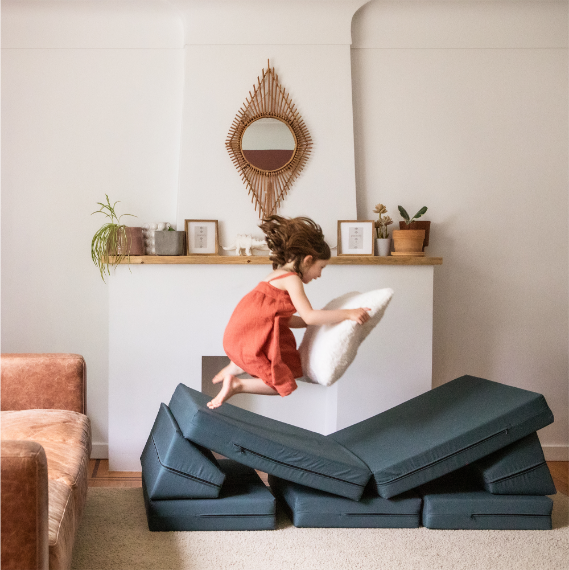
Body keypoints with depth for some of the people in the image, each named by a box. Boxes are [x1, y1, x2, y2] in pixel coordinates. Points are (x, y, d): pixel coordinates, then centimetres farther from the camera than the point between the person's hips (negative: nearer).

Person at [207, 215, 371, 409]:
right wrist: (348, 314, -19)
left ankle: (236, 367, 20)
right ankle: (237, 385, -6)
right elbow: (308, 316, -21)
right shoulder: (291, 279, -13)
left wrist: (320, 320, 18)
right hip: (249, 341, -10)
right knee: (284, 384, -2)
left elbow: (287, 319, 18)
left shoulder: (278, 274, 17)